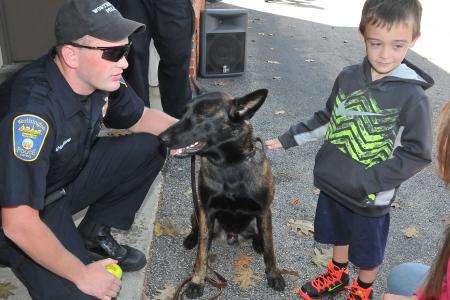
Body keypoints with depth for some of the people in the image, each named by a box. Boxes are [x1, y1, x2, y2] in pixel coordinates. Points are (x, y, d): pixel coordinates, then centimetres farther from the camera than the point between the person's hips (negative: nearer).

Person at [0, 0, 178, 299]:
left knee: (150, 145, -4)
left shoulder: (101, 75, -15)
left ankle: (94, 235, 6)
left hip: (72, 174, 7)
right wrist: (82, 274, -21)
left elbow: (140, 119, 5)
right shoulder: (33, 110, -37)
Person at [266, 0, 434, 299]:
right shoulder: (348, 77, -6)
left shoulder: (413, 96, -20)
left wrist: (371, 180, -22)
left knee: (368, 253, 19)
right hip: (332, 184, 4)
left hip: (371, 199, -4)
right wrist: (289, 139, 5)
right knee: (338, 235, 26)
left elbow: (417, 154, -15)